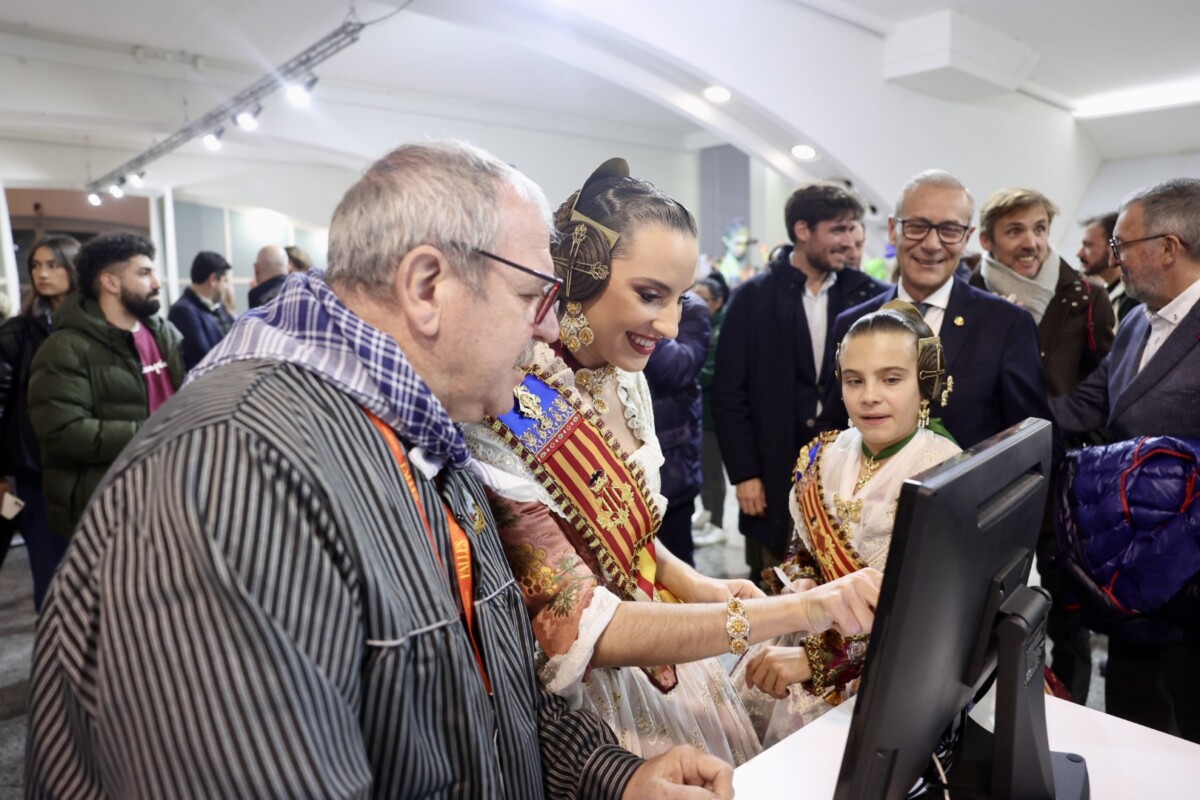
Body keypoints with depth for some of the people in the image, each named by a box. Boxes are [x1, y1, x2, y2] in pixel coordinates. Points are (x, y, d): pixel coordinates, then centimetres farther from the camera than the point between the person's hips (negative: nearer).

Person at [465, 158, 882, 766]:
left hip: (671, 670, 7)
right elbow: (580, 626, -28)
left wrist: (698, 588, -7)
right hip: (587, 701, -6)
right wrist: (802, 610, -31)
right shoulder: (500, 416, -27)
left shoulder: (623, 379, -3)